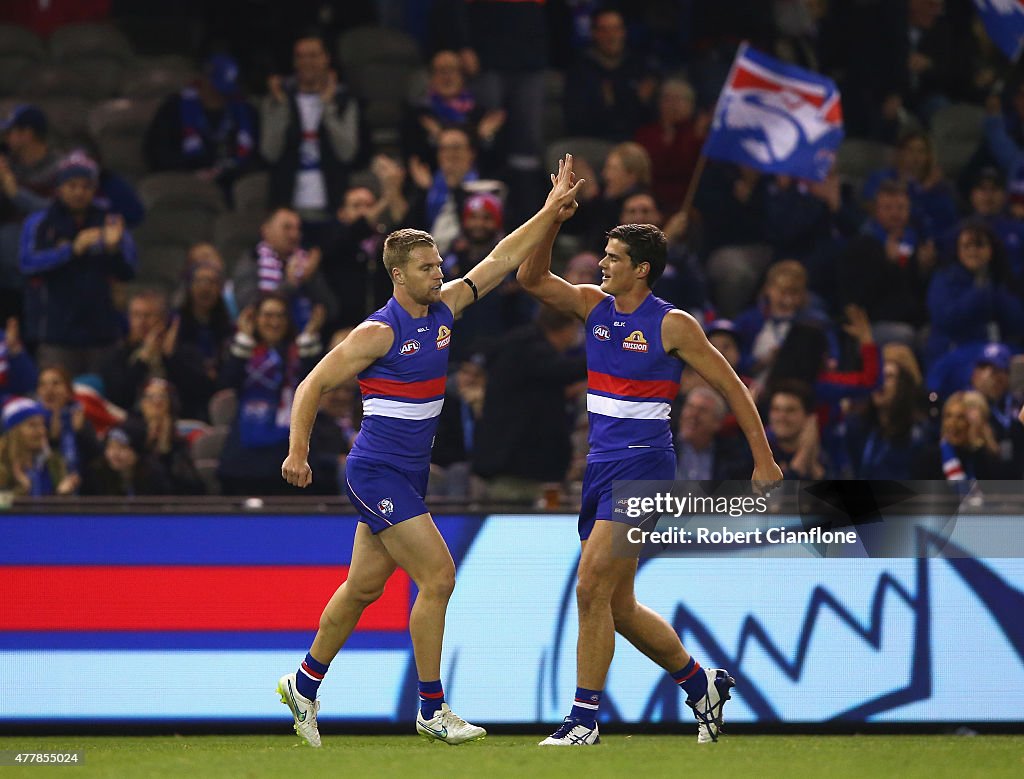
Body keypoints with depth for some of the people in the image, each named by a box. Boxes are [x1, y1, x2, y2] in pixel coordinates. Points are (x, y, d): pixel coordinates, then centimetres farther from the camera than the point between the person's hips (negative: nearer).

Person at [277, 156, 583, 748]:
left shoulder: (444, 308, 5)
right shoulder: (379, 332, -14)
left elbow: (502, 260, 8)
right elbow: (315, 384, -10)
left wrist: (551, 210, 2)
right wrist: (298, 451, -16)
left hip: (410, 475, 8)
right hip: (378, 473, -8)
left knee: (364, 587, 14)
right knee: (438, 575, -14)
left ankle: (304, 686, 29)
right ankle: (432, 709, -8)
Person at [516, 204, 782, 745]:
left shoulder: (672, 325, -8)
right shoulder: (594, 306, 8)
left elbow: (730, 387, -3)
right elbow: (532, 279, 2)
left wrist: (763, 460, -3)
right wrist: (553, 221, -12)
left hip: (642, 465, -7)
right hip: (600, 466, 7)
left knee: (592, 586, -16)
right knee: (617, 605, 11)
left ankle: (585, 717, -10)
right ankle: (702, 683, 29)